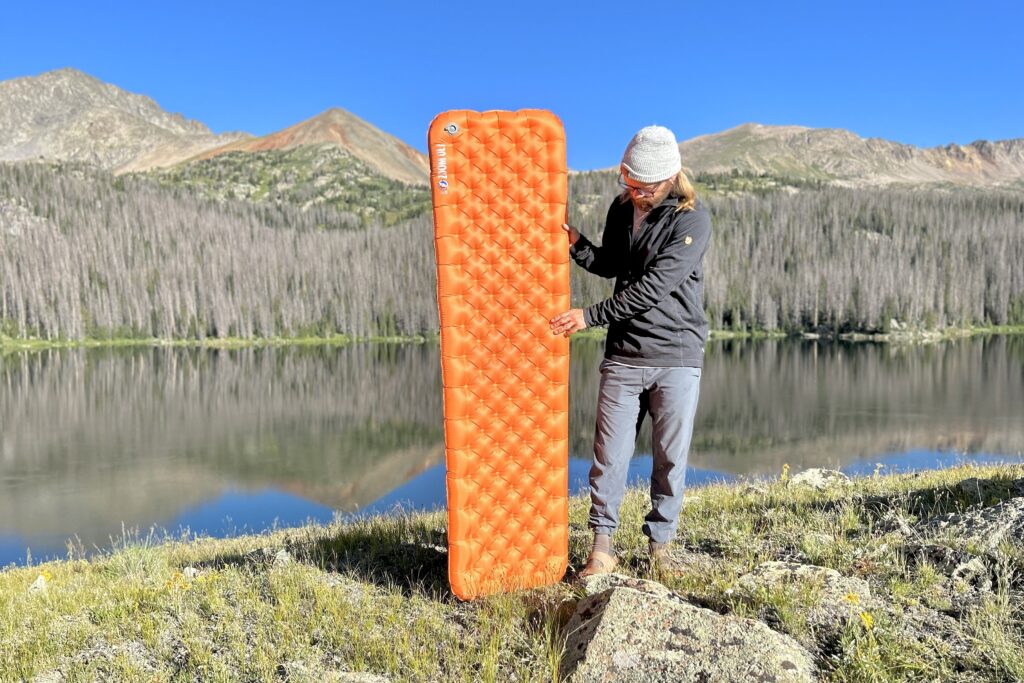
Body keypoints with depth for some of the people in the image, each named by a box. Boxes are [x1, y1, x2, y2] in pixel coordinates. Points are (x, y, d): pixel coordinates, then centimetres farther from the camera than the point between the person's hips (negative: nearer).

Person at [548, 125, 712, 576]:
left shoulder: (692, 220, -12)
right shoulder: (621, 208, 7)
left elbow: (652, 287, -20)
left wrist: (590, 316, -19)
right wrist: (575, 243, 1)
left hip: (676, 357, -4)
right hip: (622, 355, 4)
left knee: (671, 458, 6)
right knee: (609, 456, 2)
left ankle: (659, 547, 22)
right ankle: (601, 547, 13)